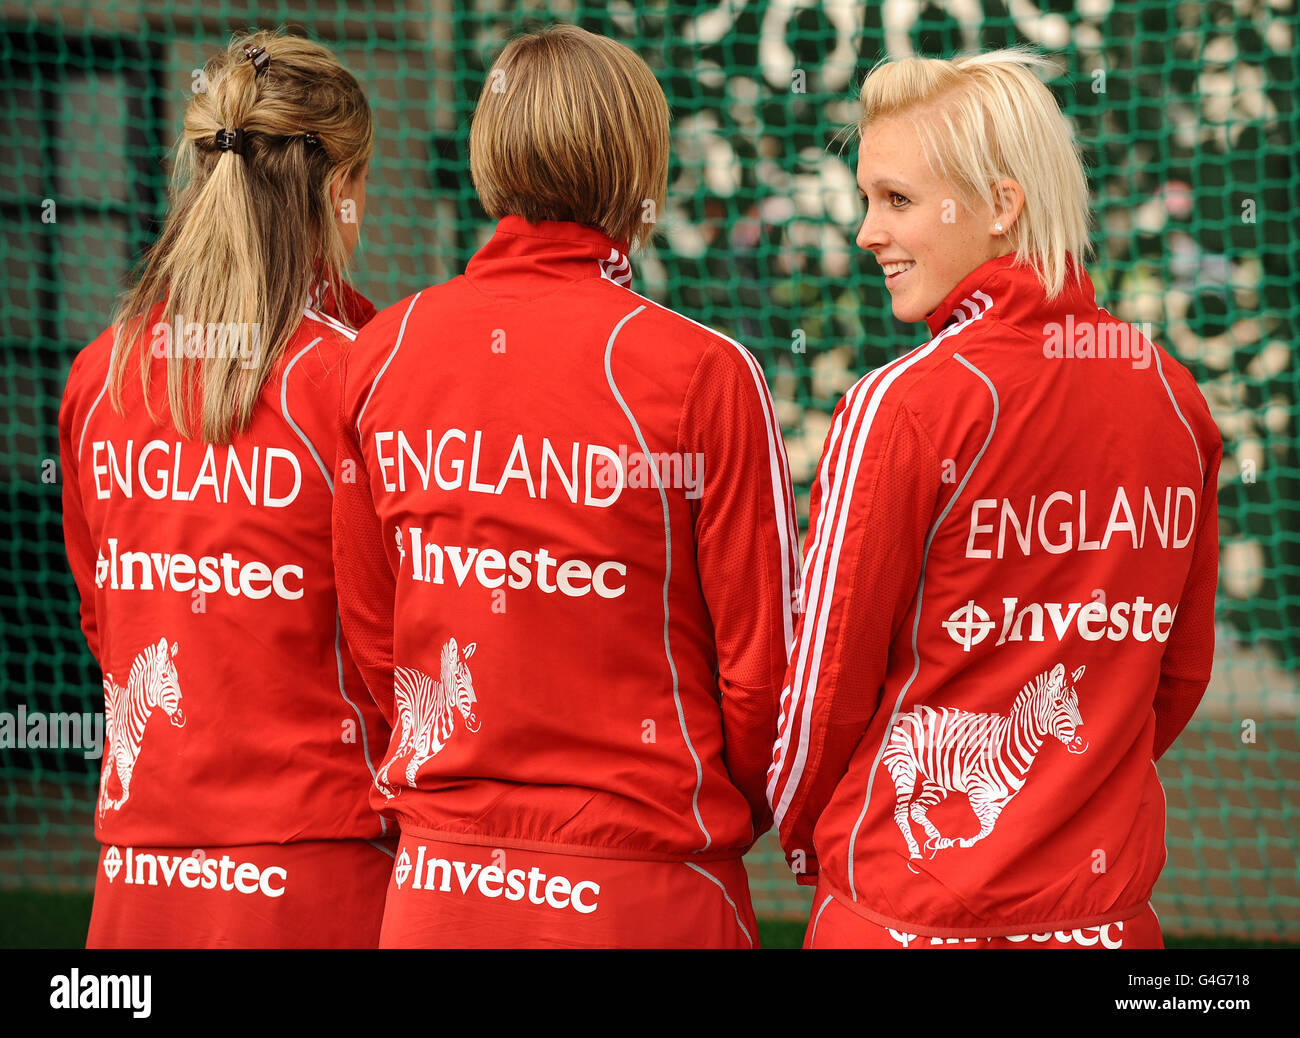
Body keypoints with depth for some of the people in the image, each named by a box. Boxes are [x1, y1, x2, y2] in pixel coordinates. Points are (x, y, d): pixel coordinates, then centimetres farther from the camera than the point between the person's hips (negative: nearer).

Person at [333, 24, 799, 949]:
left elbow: (370, 630, 7)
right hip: (641, 888, -4)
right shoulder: (704, 375, -12)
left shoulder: (382, 351, 1)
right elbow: (761, 656, -8)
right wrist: (734, 812, 10)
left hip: (439, 876, 4)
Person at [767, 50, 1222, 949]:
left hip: (918, 910, -5)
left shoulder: (902, 409, -15)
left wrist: (805, 837, 9)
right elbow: (1181, 671, 11)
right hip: (1111, 909, 5)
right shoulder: (1174, 396, 2)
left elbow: (828, 681, -8)